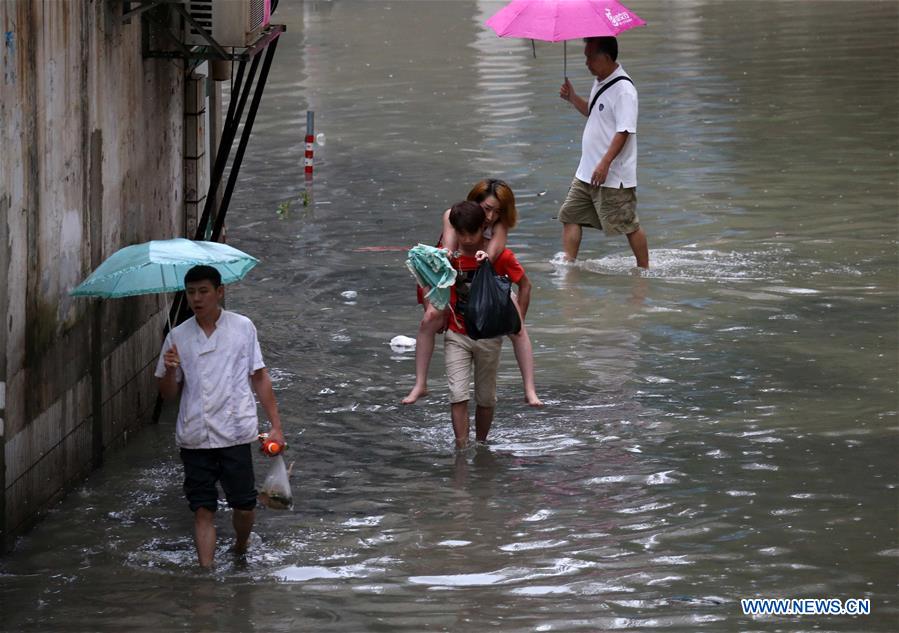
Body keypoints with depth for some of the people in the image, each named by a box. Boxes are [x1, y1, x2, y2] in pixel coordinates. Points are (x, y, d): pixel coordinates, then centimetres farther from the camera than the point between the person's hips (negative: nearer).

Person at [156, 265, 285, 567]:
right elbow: (168, 394, 11)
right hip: (194, 437, 1)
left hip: (235, 432, -1)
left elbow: (259, 377, 7)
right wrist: (170, 370, -11)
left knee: (244, 504, 4)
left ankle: (240, 551, 32)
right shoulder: (177, 337, 7)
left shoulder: (242, 328, 2)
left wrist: (276, 426, 2)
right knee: (203, 509, 0)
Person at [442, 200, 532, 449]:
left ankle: (481, 444, 28)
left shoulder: (499, 255, -12)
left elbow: (524, 284, 0)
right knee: (458, 394, -13)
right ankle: (461, 448, -15)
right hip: (456, 335, 0)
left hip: (489, 336, 0)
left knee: (486, 397, 11)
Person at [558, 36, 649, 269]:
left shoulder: (623, 90, -19)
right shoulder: (600, 83, 11)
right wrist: (572, 98, 11)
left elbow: (624, 131, -24)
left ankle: (644, 269, 13)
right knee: (570, 215, 8)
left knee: (629, 225, 1)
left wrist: (605, 164, -28)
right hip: (587, 171, 10)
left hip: (613, 176, -10)